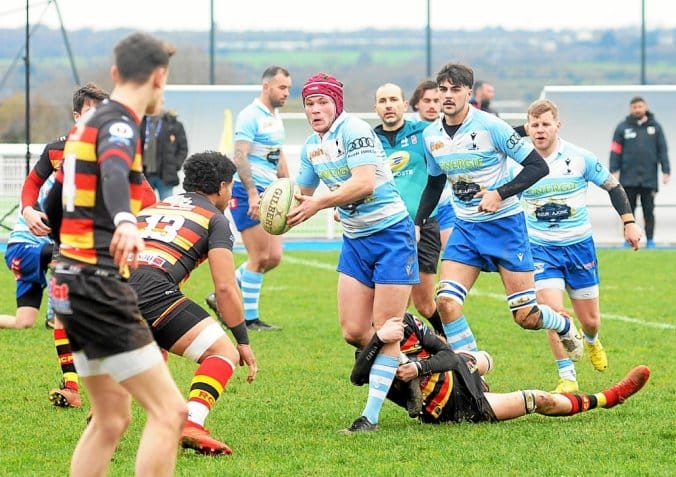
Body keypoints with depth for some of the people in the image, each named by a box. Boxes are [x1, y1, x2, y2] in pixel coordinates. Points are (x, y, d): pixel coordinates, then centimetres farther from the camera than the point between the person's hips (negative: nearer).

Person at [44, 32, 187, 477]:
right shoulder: (119, 122, -11)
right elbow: (113, 172, -35)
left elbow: (53, 206, 29)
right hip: (98, 285, -10)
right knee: (169, 411, -11)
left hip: (73, 279, 10)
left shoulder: (90, 122, 16)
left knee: (112, 417, 16)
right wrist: (126, 222, -54)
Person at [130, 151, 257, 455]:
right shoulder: (215, 219, 15)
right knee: (223, 352, 3)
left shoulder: (153, 208, 34)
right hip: (152, 290, -7)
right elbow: (225, 287, 6)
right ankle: (192, 425, -19)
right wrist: (243, 342, 14)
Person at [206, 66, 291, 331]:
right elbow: (240, 157, -18)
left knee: (273, 257, 5)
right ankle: (249, 318, 2)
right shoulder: (250, 116, -11)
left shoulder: (276, 119, 17)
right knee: (259, 257, -7)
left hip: (268, 195, 9)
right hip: (248, 193, -9)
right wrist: (253, 194, -25)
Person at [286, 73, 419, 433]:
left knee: (384, 330, -6)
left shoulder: (354, 131, -16)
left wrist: (320, 204, -33)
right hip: (355, 239, 8)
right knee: (353, 332, -1)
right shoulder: (311, 147, 9)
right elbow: (301, 196, 16)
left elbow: (365, 183, -29)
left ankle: (371, 415, -3)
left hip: (390, 233, -8)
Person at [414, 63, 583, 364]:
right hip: (465, 228, 5)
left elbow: (538, 166, -14)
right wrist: (417, 224, 11)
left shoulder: (491, 126, -15)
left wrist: (500, 194, -23)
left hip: (505, 224, -5)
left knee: (526, 316, -2)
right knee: (446, 302, -15)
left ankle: (565, 327, 32)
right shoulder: (431, 135, 2)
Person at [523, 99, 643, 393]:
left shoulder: (580, 158, -8)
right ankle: (567, 378, -5)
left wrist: (629, 223, 0)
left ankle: (591, 341, 46)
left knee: (590, 321, 8)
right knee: (552, 312, -19)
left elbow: (613, 187, 5)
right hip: (540, 248, -1)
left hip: (579, 246, 1)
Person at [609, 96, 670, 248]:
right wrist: (613, 171, -7)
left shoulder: (655, 127, 6)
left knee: (649, 211, 4)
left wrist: (666, 171, -2)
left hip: (649, 179, 0)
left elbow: (663, 150, 5)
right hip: (628, 178, 0)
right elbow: (616, 150, 1)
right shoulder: (623, 127, 4)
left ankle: (650, 240, 8)